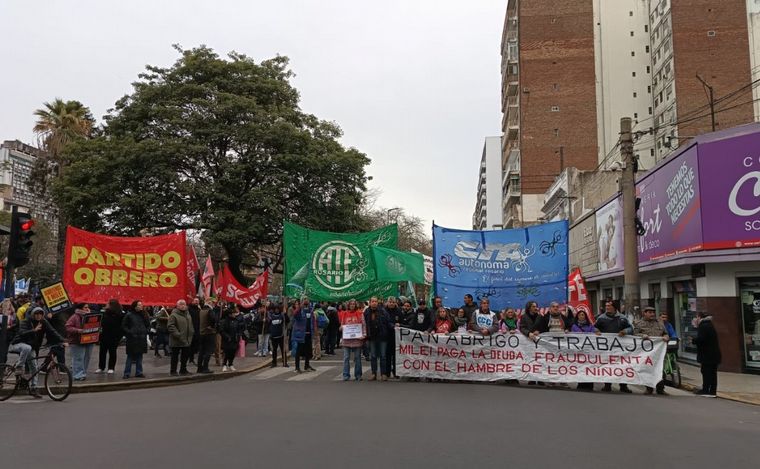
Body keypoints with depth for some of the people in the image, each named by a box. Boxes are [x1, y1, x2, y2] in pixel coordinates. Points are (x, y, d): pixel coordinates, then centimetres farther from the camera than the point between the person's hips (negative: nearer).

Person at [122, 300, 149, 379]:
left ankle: (139, 372, 17)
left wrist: (144, 315, -6)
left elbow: (148, 324, 2)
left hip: (141, 339, 4)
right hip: (132, 339, -4)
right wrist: (129, 332, -13)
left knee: (139, 356, 10)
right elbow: (123, 326, -1)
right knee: (130, 357, 0)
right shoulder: (129, 315, -2)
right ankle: (127, 373, 6)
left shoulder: (143, 314, 10)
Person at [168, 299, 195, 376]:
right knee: (175, 356, 2)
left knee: (186, 355, 13)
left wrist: (191, 333, 11)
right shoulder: (173, 315, -12)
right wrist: (177, 334, -22)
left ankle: (183, 370, 25)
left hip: (186, 340, 7)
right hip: (176, 341, -7)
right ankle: (173, 371, 13)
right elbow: (170, 326, -18)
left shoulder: (187, 314, 14)